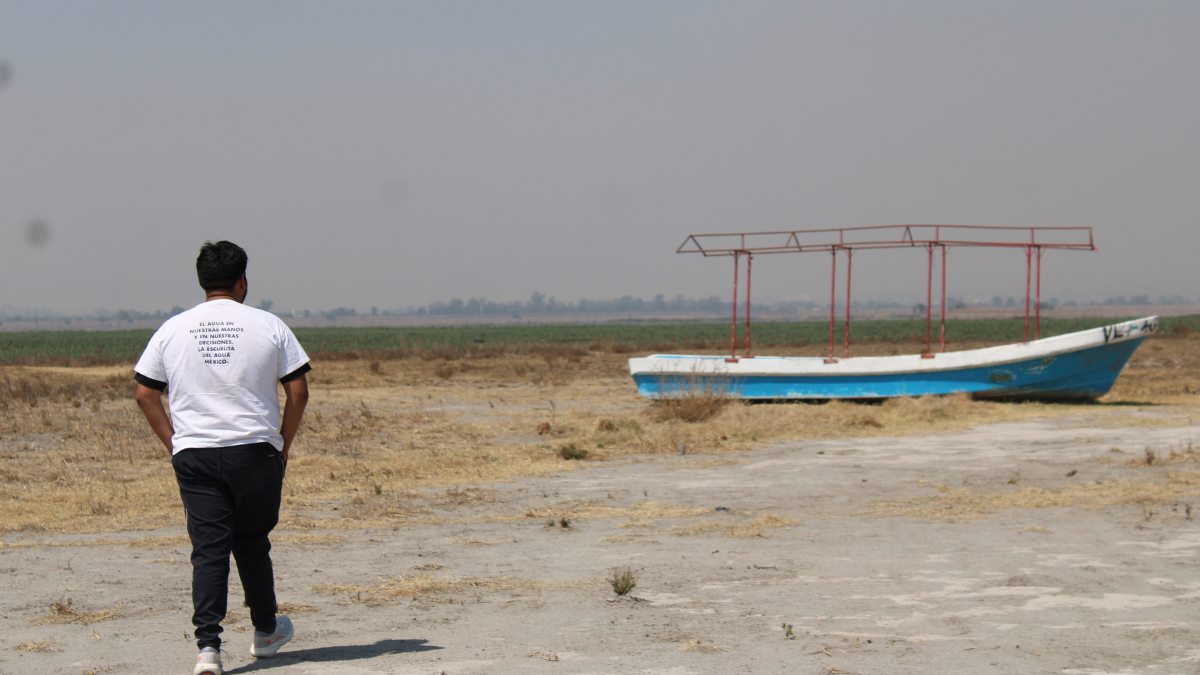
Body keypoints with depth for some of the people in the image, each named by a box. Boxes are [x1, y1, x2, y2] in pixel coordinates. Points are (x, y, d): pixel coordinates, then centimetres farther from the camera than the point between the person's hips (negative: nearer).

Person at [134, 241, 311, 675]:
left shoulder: (172, 330, 6)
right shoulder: (269, 326, 1)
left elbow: (146, 395, 6)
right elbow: (298, 391, 0)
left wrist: (173, 444, 11)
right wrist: (283, 445, 9)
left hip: (194, 456, 1)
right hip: (256, 452, -1)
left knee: (208, 549, -1)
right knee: (251, 542, 15)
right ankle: (265, 631, 30)